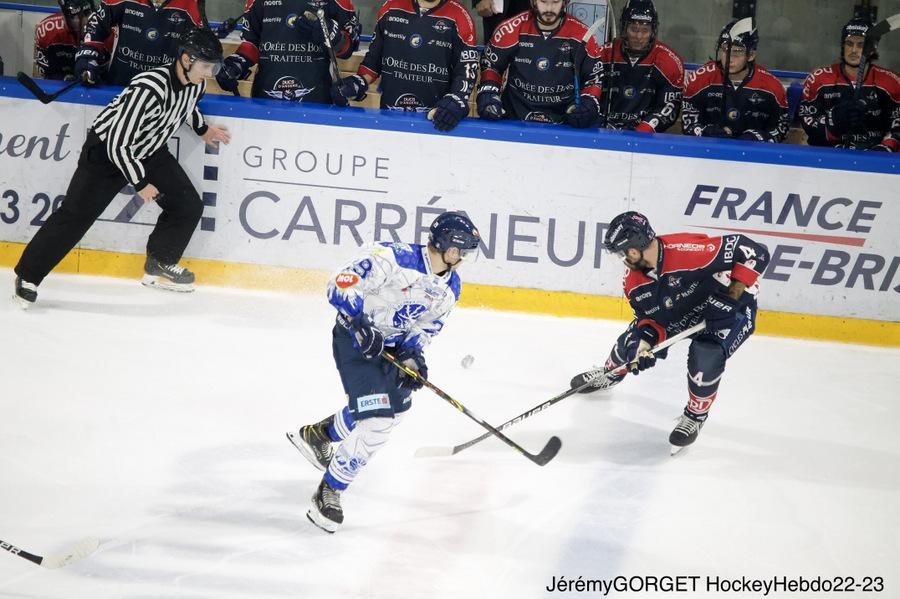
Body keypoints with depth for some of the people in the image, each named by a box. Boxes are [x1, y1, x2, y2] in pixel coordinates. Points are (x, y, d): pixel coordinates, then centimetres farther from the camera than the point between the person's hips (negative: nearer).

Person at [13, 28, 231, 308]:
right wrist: (140, 183, -22)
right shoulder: (150, 88, -36)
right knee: (75, 215, -8)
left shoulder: (195, 84, -11)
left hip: (149, 150, 7)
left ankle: (160, 264, 16)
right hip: (106, 149, -7)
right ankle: (27, 275, 2)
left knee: (189, 206, -1)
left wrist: (202, 129, 18)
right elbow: (118, 144, -31)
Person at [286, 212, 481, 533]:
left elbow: (427, 326, 5)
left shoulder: (450, 288, -2)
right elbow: (342, 284, -26)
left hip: (391, 345, 9)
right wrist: (359, 323, -37)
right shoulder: (394, 258, -26)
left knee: (396, 408, 24)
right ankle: (328, 493, -2)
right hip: (356, 339, -9)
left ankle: (317, 434, 45)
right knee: (377, 423, -17)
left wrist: (412, 356, -13)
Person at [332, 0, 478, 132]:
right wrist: (359, 82, -1)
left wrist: (455, 102, -21)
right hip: (389, 112, 3)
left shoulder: (459, 17, -7)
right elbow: (374, 54, 13)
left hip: (433, 117, -3)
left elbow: (467, 68, -7)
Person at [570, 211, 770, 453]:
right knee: (633, 341, 10)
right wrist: (644, 343, -24)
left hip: (730, 307, -7)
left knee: (705, 358, -29)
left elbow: (754, 252, -37)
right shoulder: (635, 282, -14)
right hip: (682, 313, 7)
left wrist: (736, 288, -38)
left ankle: (696, 415, 1)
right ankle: (609, 376, 47)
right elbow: (649, 318, -4)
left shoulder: (687, 250, -40)